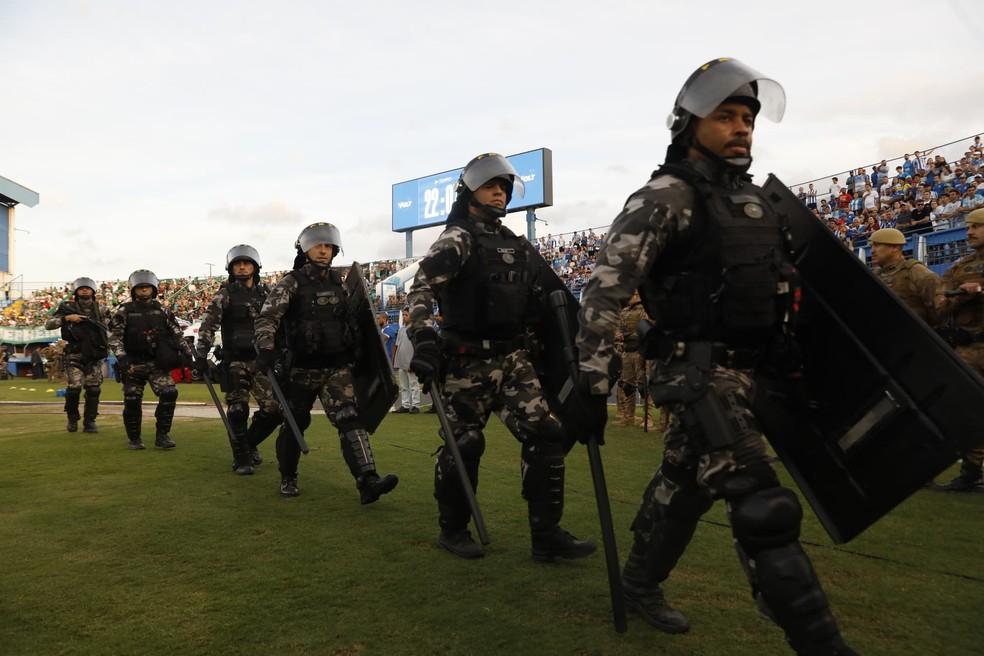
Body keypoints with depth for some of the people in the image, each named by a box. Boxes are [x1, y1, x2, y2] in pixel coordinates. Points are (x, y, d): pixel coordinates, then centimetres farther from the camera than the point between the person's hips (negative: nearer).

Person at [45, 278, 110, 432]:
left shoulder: (100, 308, 7)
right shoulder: (68, 307, 1)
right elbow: (48, 324, -4)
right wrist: (66, 318, -18)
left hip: (95, 356, 2)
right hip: (74, 356, -2)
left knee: (93, 389, 1)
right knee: (74, 388, -9)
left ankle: (89, 422, 10)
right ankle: (72, 419, 13)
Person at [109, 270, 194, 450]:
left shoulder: (162, 311, 8)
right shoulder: (124, 311, -1)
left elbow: (177, 333, 12)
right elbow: (114, 337, -7)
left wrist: (187, 353, 6)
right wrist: (121, 358, -20)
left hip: (158, 363, 2)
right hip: (133, 364, -1)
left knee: (169, 393, -14)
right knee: (132, 401, 2)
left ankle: (162, 435, -4)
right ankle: (134, 439, 20)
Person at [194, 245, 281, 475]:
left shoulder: (266, 293, 12)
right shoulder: (225, 294, 1)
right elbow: (208, 324, -9)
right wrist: (201, 354, -19)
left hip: (262, 360, 3)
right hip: (235, 361, -3)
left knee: (274, 410, 0)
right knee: (238, 411, -4)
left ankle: (249, 443, 25)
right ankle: (241, 458, 11)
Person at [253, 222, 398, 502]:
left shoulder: (338, 283, 11)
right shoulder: (291, 283, -5)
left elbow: (350, 320, 21)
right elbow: (267, 317, -16)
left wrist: (355, 352, 21)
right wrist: (266, 349, -32)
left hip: (337, 366, 3)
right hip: (303, 367, -3)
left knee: (349, 418, -10)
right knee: (295, 423, 8)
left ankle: (367, 480, -20)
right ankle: (288, 477, 29)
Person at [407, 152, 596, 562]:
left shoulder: (518, 246, 15)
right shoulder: (456, 240, -5)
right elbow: (421, 289, -20)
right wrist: (425, 339, -33)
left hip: (514, 358, 6)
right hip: (469, 361, -6)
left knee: (546, 435, -3)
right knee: (463, 445, 2)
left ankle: (547, 535, 5)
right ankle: (453, 529, 23)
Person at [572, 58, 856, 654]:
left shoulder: (752, 198, 15)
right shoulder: (667, 196, -11)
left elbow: (778, 283, 24)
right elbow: (605, 289, -18)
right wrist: (593, 378, -23)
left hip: (746, 370, 9)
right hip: (702, 371, -9)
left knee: (685, 483, 19)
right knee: (764, 507, -11)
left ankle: (640, 583, 38)